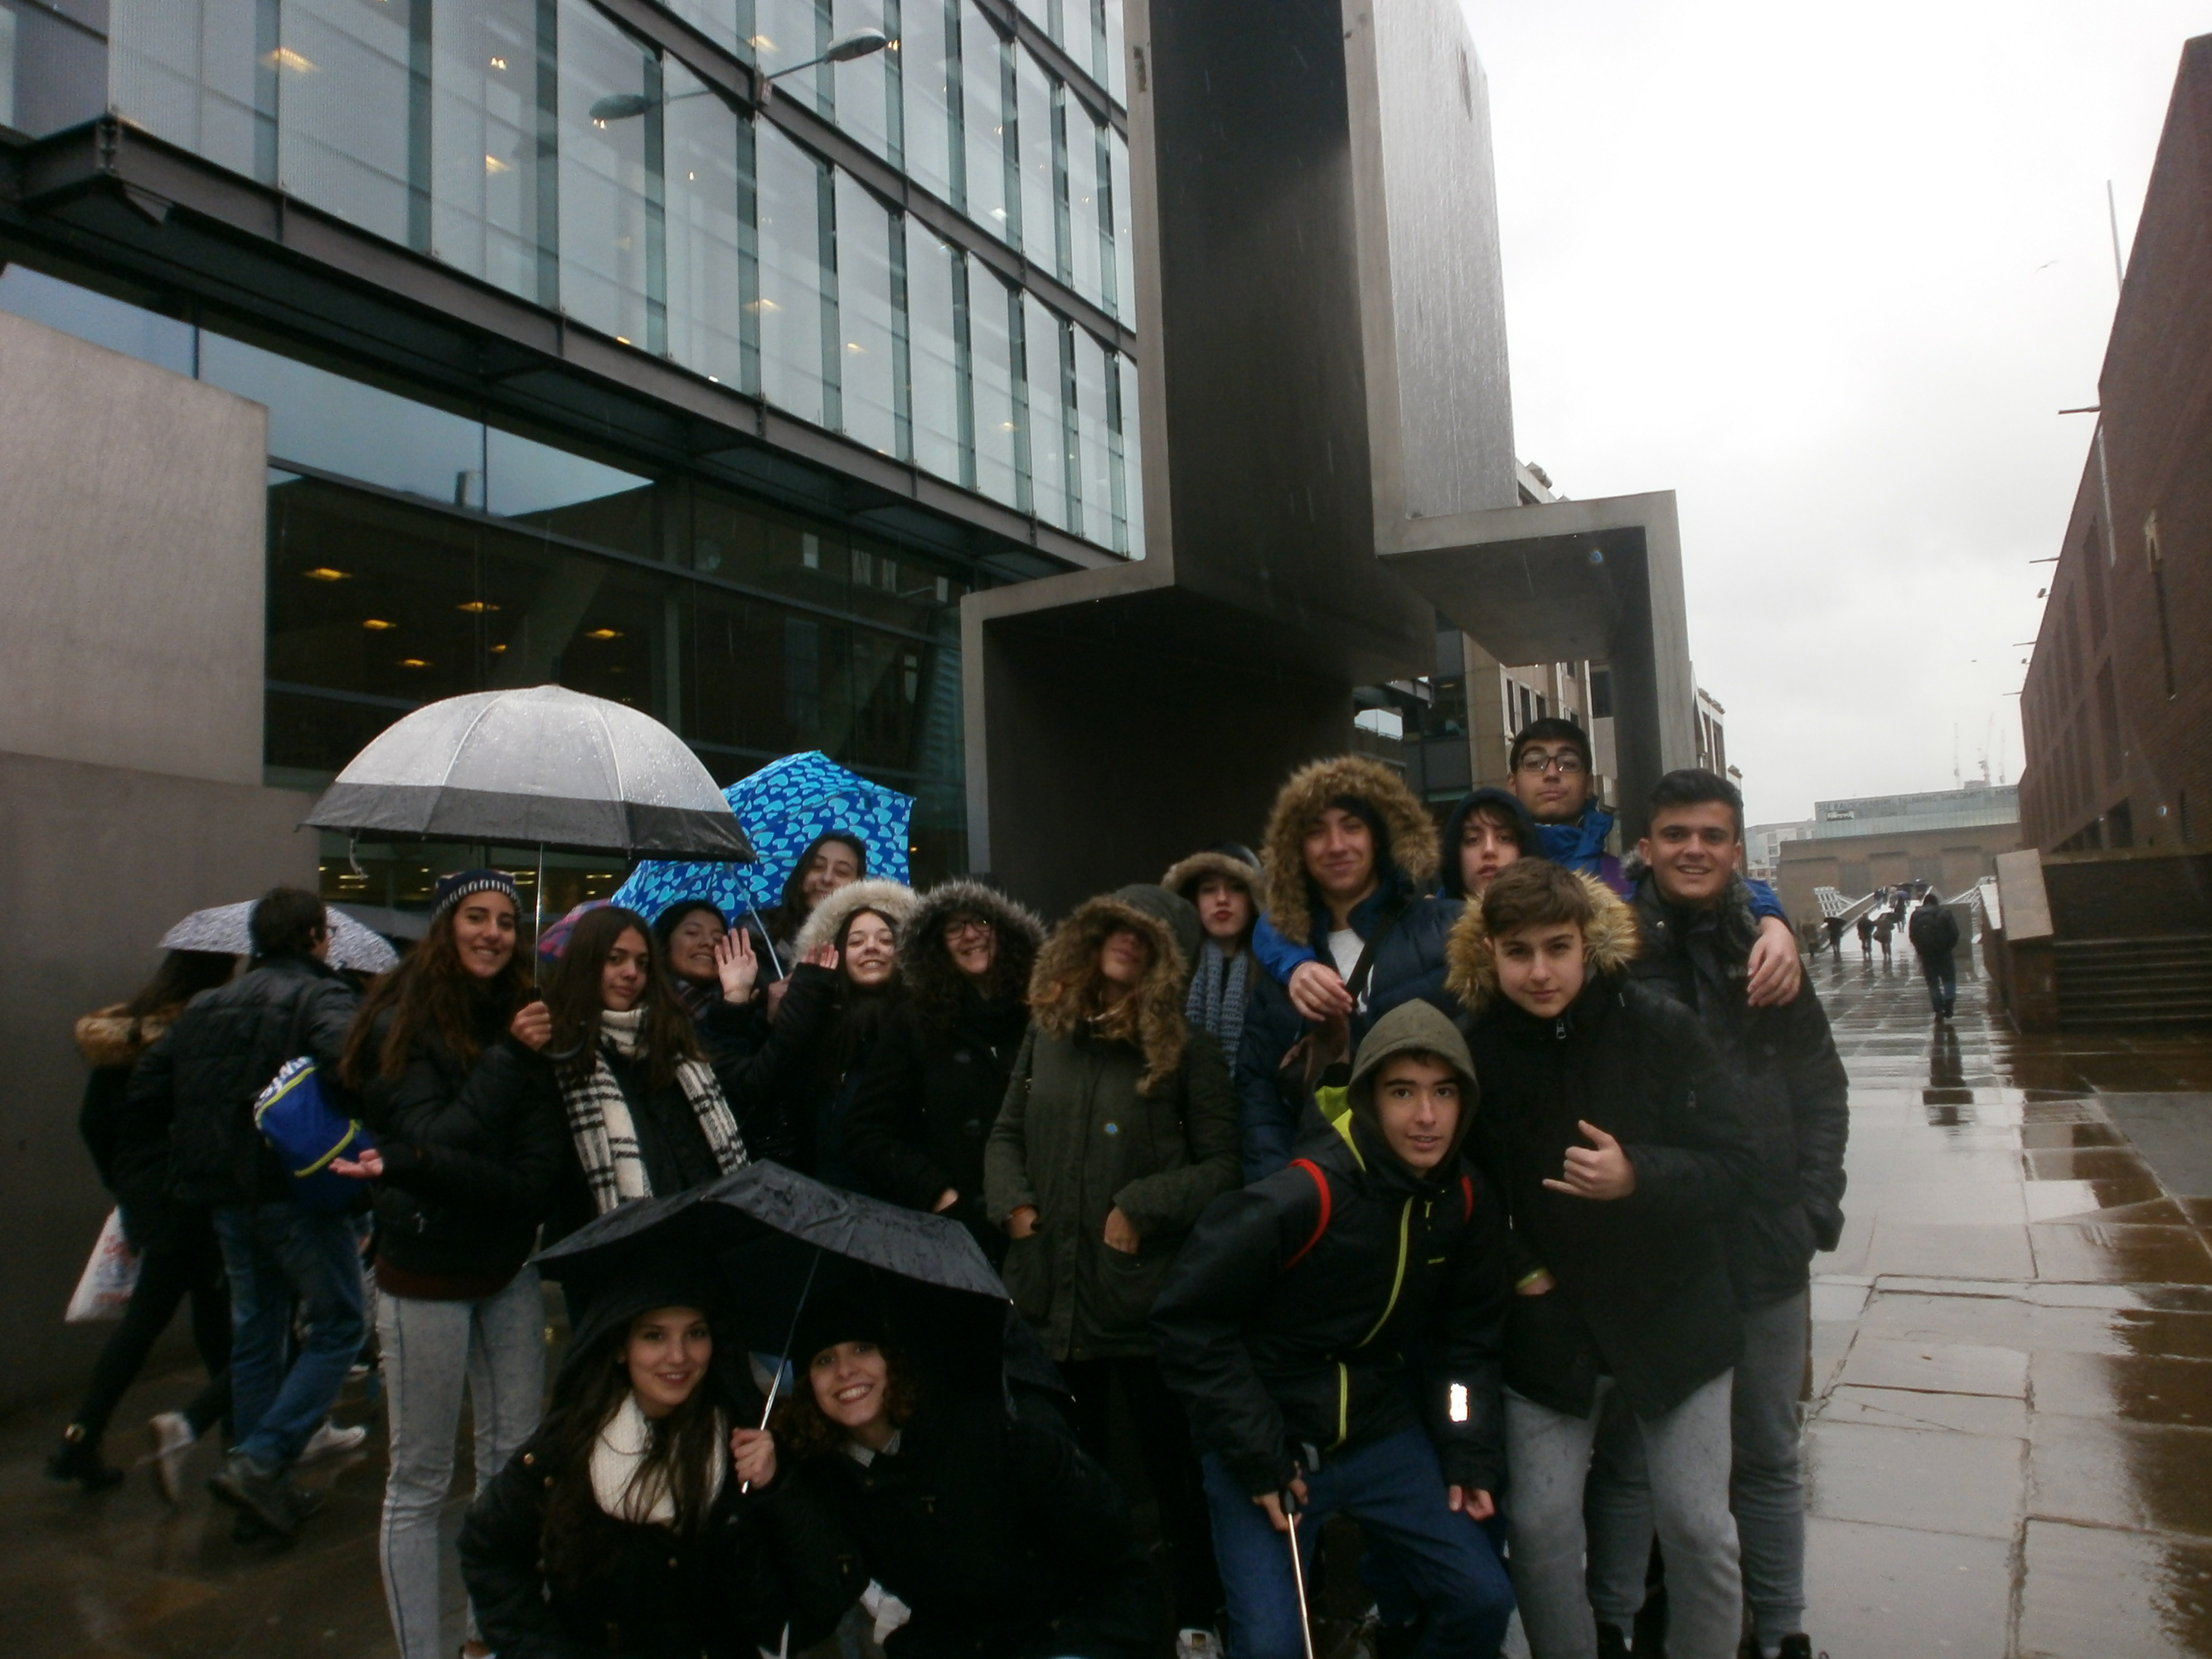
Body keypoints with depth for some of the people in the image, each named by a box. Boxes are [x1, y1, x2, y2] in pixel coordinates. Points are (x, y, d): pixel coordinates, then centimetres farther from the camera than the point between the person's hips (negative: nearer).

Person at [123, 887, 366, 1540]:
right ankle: (259, 1463, -6)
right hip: (298, 1193, -7)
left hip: (228, 1199, 7)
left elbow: (146, 1089, 13)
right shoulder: (319, 996, -9)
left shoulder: (205, 1008, 13)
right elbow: (346, 1058, -31)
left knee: (255, 1336, 16)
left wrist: (189, 1155, 22)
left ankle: (262, 1492, 23)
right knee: (338, 1327, 5)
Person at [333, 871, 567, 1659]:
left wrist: (410, 1168, -17)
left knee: (513, 1463, 11)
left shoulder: (521, 1016, 3)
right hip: (426, 1275, -5)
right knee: (420, 1482, 5)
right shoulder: (402, 1024, -8)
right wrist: (510, 1057, -20)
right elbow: (437, 1137, -18)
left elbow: (538, 1166, -4)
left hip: (508, 1269, 5)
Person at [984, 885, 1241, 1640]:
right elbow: (1007, 1134, 12)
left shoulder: (1189, 1051, -8)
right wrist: (1013, 1202, -5)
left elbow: (1222, 1166, -8)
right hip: (1051, 1291, 5)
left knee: (1174, 1466, 12)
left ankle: (1199, 1618, 31)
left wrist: (1141, 1208, -17)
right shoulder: (1048, 1031, 6)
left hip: (1146, 1298, -4)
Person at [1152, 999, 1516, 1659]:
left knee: (1484, 1601, 5)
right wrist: (1256, 1457, -18)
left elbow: (1468, 1338, 9)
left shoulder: (1469, 1204, -6)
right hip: (1268, 1446, -5)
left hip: (1382, 1435, 5)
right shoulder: (1300, 1200, -26)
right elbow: (1188, 1319, -19)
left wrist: (1470, 1453, 0)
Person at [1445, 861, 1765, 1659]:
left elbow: (1736, 1165, -13)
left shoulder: (1660, 1027, -14)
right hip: (1546, 1326, 1)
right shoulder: (1477, 1048, -9)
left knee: (1699, 1528, 8)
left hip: (1670, 1317, -1)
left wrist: (1637, 1178, -29)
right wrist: (1513, 1265, -6)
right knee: (1539, 1527, 6)